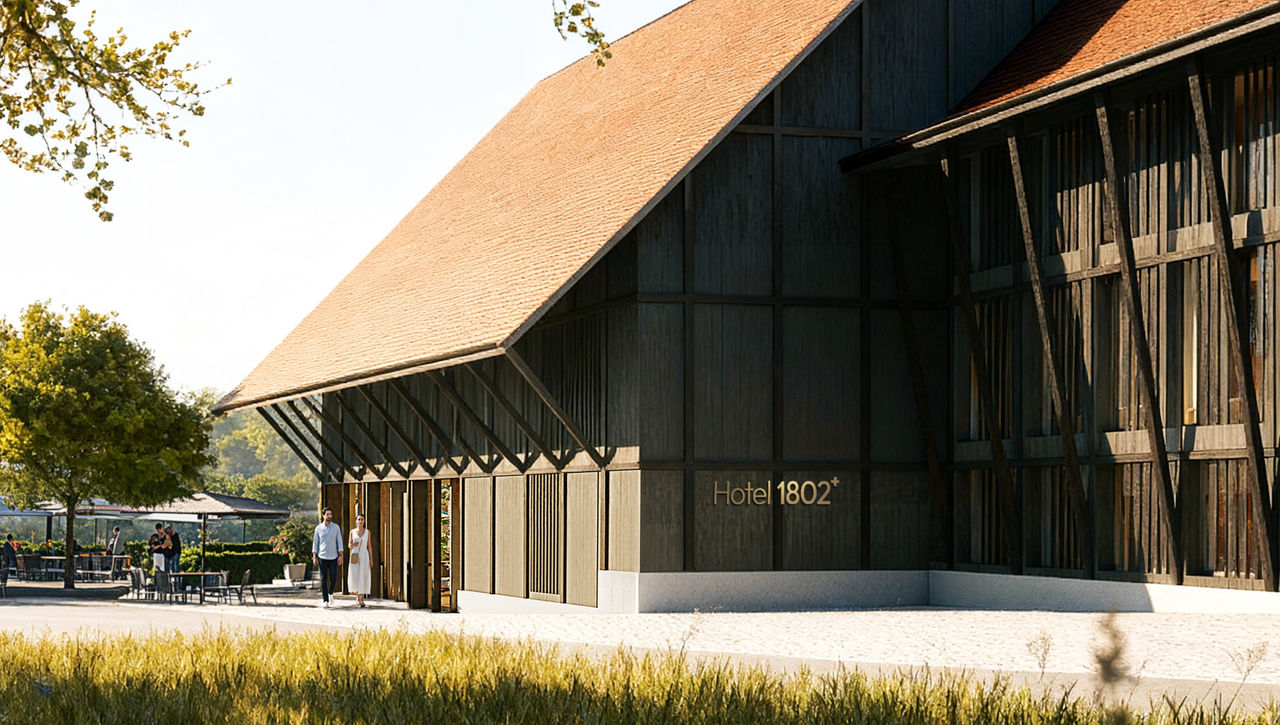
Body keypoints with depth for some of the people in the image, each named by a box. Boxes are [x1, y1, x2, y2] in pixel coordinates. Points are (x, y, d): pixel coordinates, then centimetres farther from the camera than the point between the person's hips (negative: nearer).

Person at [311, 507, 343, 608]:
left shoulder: (336, 527, 3)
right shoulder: (318, 528, 1)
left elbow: (339, 542, 3)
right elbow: (315, 543, 4)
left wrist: (340, 555, -5)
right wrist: (314, 557, -2)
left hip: (333, 558, 1)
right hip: (322, 557, -1)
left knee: (333, 579, -2)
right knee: (323, 580, -2)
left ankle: (330, 593, 26)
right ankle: (325, 600, 3)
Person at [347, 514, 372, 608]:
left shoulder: (367, 531, 5)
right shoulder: (352, 532, 4)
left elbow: (368, 546, 7)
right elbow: (349, 546, 9)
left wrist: (370, 559, 3)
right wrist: (353, 545, -15)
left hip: (364, 556, -1)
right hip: (355, 557, 1)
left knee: (363, 578, -9)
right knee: (354, 578, 0)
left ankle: (361, 600, -10)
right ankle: (357, 596, 25)